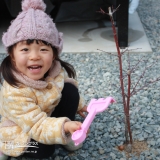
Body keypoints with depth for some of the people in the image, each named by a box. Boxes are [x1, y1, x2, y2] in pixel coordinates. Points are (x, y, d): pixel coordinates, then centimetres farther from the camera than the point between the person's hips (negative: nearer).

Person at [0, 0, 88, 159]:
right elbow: (38, 127, -39)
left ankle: (66, 137, 2)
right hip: (21, 130, -5)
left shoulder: (56, 70, -20)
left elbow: (66, 90, 6)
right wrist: (63, 127, -57)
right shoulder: (14, 92, -39)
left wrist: (78, 104, 21)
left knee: (70, 90, -13)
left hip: (49, 115, 6)